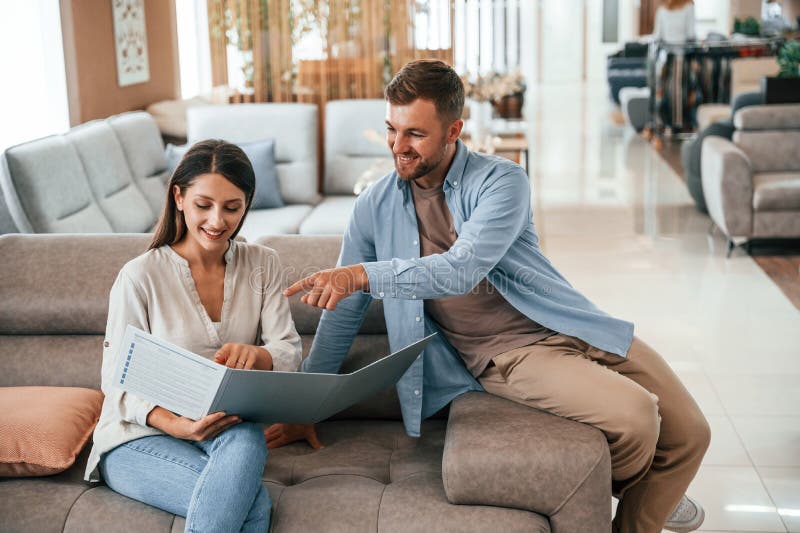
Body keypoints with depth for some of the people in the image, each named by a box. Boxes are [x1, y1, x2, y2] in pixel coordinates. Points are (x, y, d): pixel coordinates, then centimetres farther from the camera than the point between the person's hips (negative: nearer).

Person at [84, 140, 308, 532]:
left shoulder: (262, 264, 4)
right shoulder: (140, 276, -8)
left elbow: (289, 352, 0)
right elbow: (117, 382, -8)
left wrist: (256, 355, -26)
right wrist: (174, 424, -27)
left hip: (225, 426, 4)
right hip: (139, 436, -4)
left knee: (247, 440, -36)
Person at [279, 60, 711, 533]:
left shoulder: (501, 182, -9)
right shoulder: (375, 207, 0)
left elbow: (462, 271, -26)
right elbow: (343, 312, 6)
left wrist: (364, 275, -36)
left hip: (570, 329, 2)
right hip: (505, 356, -1)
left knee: (688, 433, -1)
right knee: (634, 415, -23)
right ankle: (631, 487, 15)